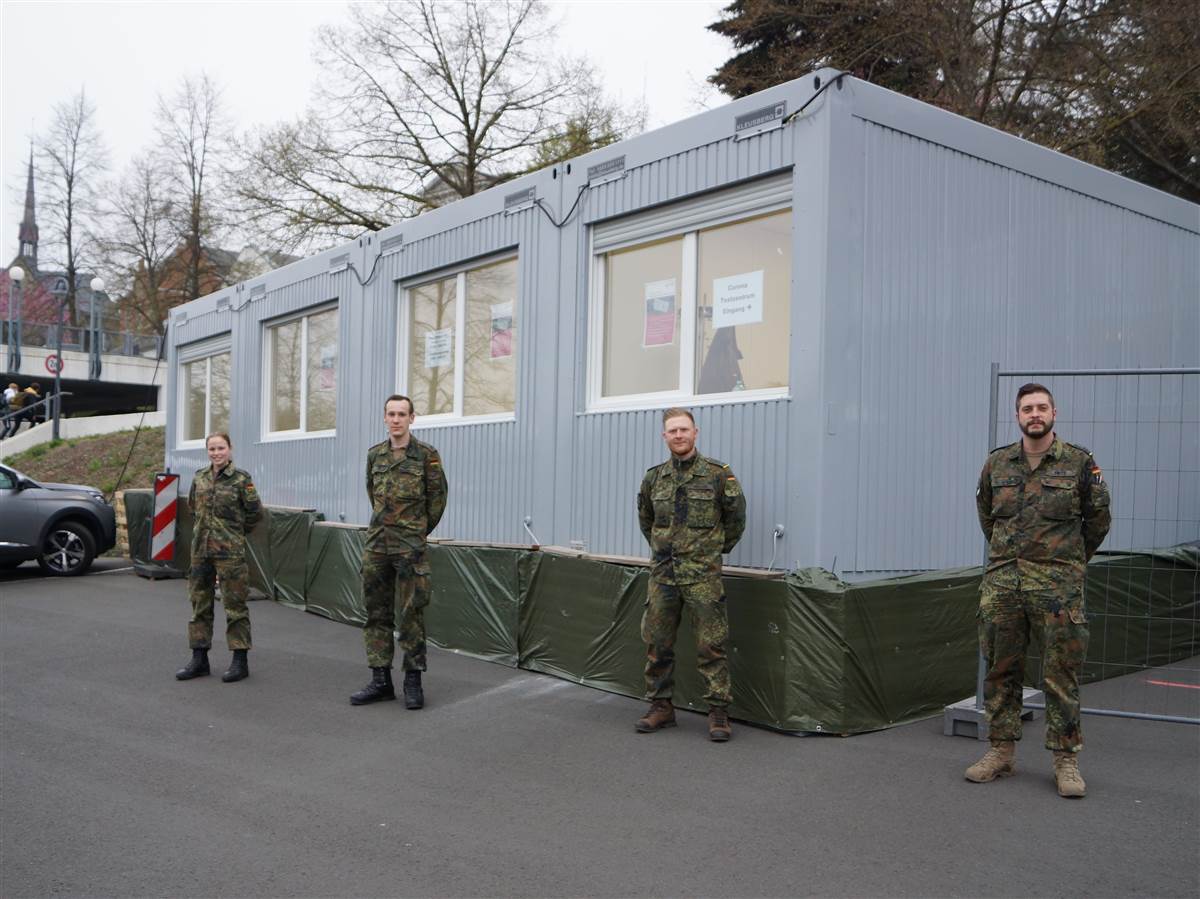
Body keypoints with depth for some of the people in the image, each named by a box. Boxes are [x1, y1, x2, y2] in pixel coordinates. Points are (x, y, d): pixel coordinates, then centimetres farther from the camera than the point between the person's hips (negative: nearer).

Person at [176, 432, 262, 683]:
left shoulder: (241, 479, -8)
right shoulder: (199, 478, 7)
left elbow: (255, 511, -3)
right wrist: (202, 530, 15)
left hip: (230, 552, -5)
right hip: (200, 549, 6)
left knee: (234, 604, 0)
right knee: (199, 603, 11)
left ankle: (240, 660, 7)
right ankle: (199, 658, 20)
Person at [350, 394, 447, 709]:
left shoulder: (427, 455, -5)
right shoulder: (374, 454, 8)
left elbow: (437, 498, 1)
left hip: (409, 546, -5)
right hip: (376, 542, 5)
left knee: (410, 613, 0)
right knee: (376, 612, 8)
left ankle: (413, 680, 9)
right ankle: (380, 680, 16)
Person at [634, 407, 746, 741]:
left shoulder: (718, 473, -4)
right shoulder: (654, 477, 7)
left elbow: (736, 517, 7)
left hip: (702, 575, -4)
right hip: (662, 575, 4)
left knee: (711, 645, -3)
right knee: (657, 642, 8)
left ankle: (718, 712, 6)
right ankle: (661, 707, 21)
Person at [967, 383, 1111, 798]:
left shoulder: (1079, 462, -1)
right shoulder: (997, 463, 7)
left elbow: (1098, 518, 10)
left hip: (1058, 585, -3)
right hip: (1001, 583, 3)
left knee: (1061, 674, 0)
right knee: (1001, 670, 7)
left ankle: (1066, 760, 10)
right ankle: (1001, 751, 18)